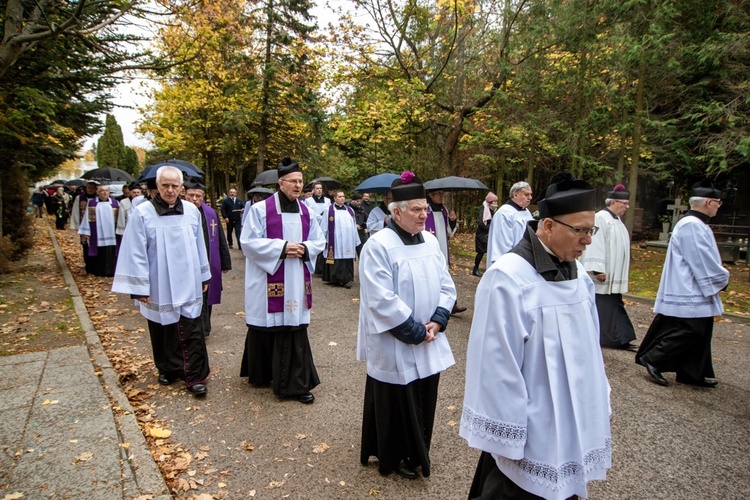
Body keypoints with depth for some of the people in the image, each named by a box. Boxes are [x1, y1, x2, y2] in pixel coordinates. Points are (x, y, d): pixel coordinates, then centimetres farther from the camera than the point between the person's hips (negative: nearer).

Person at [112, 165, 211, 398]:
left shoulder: (191, 211, 1)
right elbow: (136, 254, -8)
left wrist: (204, 276, 13)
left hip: (188, 285, 2)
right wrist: (139, 287, -9)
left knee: (192, 332, 0)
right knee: (163, 331, 13)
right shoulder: (142, 213, -8)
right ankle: (167, 369, 33)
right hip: (160, 288, -1)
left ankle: (195, 377, 9)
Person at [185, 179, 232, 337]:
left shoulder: (211, 213, 2)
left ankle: (204, 328, 31)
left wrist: (225, 263, 10)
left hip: (209, 267, 3)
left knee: (206, 298, 14)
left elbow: (221, 240, 8)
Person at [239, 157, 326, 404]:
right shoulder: (260, 209, -5)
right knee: (265, 328, 7)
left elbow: (319, 242, 13)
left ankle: (296, 383, 12)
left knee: (295, 327, 4)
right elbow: (249, 242, -9)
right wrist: (282, 247, -17)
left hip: (297, 282, 3)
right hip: (267, 281, -3)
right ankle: (260, 373, 31)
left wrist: (305, 249, -10)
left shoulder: (308, 212, 8)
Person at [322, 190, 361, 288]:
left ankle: (347, 279, 11)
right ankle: (336, 279, 5)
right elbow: (325, 226, 0)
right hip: (335, 242, -4)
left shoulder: (349, 210, 13)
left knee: (347, 262, 5)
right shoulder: (329, 210, 0)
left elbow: (354, 226, 14)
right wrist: (324, 240, -4)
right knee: (337, 262, -3)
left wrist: (356, 241, 12)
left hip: (348, 242, 4)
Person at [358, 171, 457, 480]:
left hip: (429, 342, 7)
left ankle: (416, 454, 39)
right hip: (395, 344, -6)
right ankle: (394, 458, 32)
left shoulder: (430, 241, 4)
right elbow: (382, 300, -21)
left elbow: (446, 286, 7)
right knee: (397, 403, 9)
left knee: (424, 400, 17)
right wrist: (415, 331, -17)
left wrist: (437, 321, -8)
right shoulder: (379, 245, -17)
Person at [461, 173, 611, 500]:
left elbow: (587, 349, 10)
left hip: (571, 428, 8)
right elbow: (497, 368, -21)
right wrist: (508, 439, -15)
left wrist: (597, 409, 13)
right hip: (530, 434, -7)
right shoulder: (508, 279, -23)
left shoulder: (577, 274, 1)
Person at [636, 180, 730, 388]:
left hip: (695, 292, 11)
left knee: (699, 333, 14)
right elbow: (703, 262, -19)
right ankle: (652, 359, 0)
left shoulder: (695, 224, 14)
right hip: (689, 293, -11)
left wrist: (720, 276, 8)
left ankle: (691, 373, 22)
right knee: (690, 331, -7)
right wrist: (723, 278, -6)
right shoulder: (691, 225, -19)